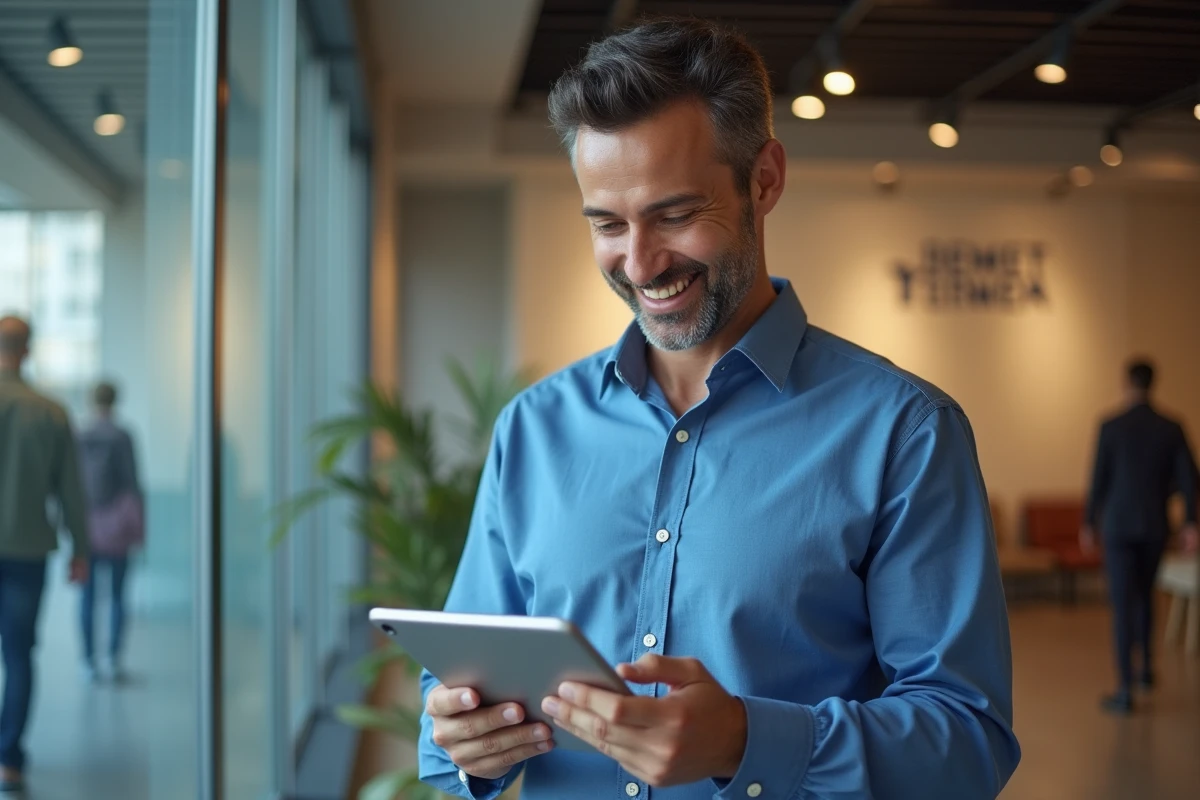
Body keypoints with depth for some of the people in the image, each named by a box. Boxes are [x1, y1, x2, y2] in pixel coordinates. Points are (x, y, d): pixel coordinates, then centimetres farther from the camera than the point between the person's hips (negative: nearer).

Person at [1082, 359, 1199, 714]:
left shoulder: (1110, 427, -8)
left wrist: (1089, 523, 4)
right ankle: (1146, 666, 33)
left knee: (1123, 604, -4)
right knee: (1144, 594, 25)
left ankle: (1125, 690, -7)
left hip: (1118, 525, -3)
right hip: (1155, 526, 3)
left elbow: (1099, 479, -5)